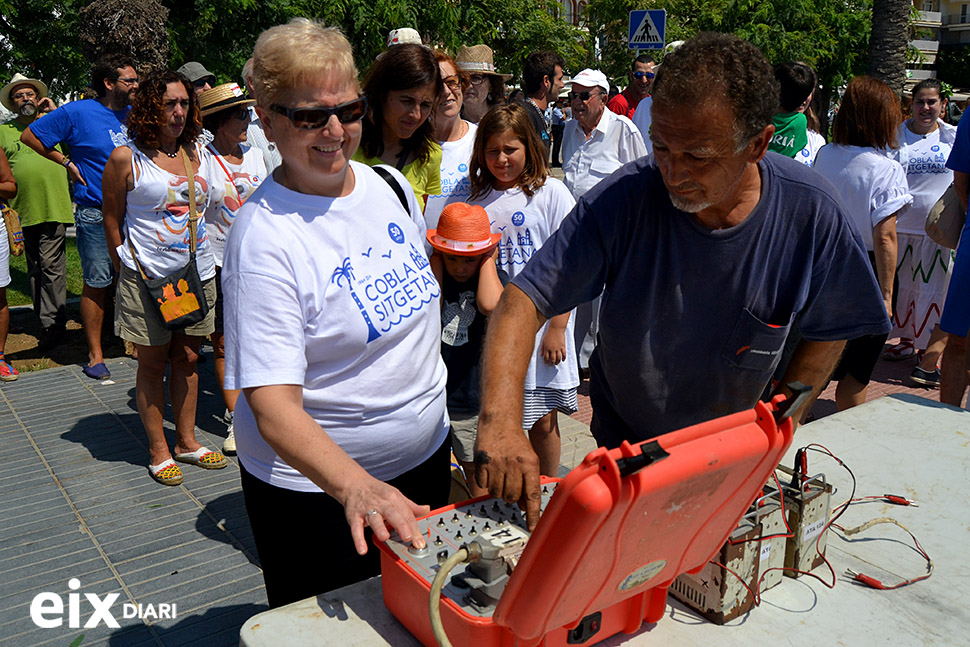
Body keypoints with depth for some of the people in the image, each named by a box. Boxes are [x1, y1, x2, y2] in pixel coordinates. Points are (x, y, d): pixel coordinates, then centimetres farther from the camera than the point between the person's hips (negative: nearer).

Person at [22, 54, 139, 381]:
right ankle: (95, 354, 9)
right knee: (97, 283, 0)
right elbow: (30, 136, 2)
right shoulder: (78, 112, -5)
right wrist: (67, 162, -3)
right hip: (95, 214, -5)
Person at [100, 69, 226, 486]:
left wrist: (202, 256, 14)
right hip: (147, 277, -4)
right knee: (152, 363, 5)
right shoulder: (126, 159, -6)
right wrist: (126, 271, 3)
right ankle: (158, 451, 16)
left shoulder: (199, 154, 8)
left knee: (187, 359, 11)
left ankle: (186, 441, 24)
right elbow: (112, 220, 1)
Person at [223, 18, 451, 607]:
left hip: (425, 457, 7)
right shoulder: (263, 237, -23)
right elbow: (273, 407, -28)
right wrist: (356, 487, -44)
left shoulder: (393, 186, -2)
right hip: (315, 488, -6)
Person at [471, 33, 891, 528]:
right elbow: (524, 300, -30)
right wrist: (500, 420, -44)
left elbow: (827, 333, -5)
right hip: (624, 445, -1)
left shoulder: (811, 215, -21)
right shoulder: (623, 198, -27)